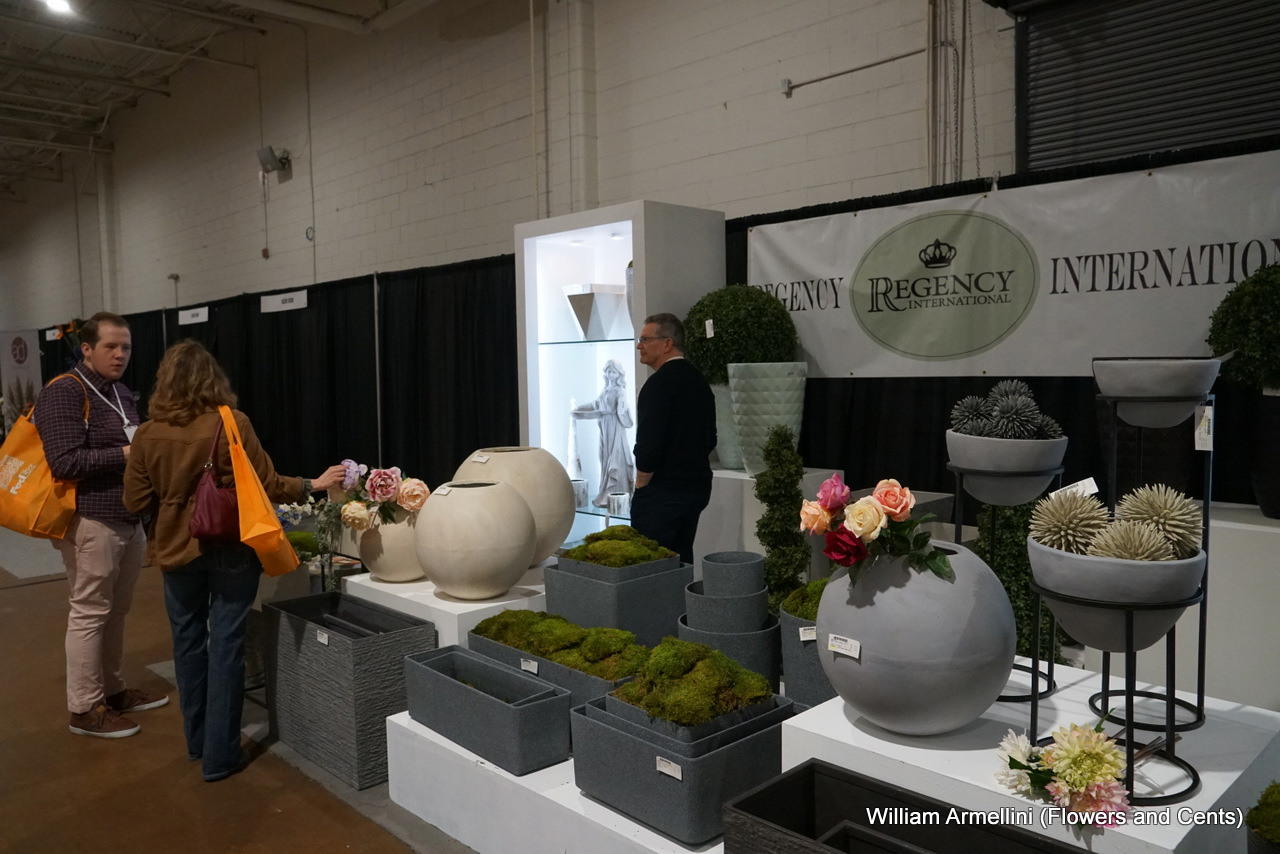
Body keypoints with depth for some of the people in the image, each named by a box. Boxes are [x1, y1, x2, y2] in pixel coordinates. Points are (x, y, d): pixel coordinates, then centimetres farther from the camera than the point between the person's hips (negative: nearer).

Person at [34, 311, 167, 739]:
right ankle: (84, 709, 11)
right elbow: (64, 463, -20)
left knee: (116, 612, 15)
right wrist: (124, 455, -20)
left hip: (130, 520, 8)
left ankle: (114, 691, 27)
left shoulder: (123, 394, 15)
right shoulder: (63, 393, -12)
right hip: (92, 523, -8)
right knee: (89, 613, 0)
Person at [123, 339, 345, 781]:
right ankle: (219, 755, 12)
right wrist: (313, 485, 4)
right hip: (231, 550, -3)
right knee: (225, 647, 5)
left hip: (177, 550, 3)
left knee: (188, 644, 18)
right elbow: (267, 485, -10)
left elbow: (136, 501, -1)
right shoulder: (232, 424, -15)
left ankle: (198, 742, 31)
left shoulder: (148, 434, -6)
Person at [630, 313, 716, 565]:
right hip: (698, 487, 9)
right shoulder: (699, 381, 12)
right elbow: (710, 441, 18)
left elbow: (648, 444, -19)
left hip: (662, 492, -9)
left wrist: (640, 485, -7)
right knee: (681, 560, 14)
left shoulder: (659, 384, -15)